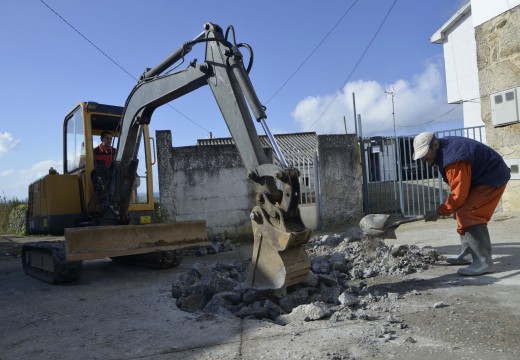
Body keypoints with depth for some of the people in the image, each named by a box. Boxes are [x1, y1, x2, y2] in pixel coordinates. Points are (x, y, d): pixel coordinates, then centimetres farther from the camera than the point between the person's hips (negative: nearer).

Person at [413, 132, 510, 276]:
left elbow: (459, 194, -30)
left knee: (468, 215, -22)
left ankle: (484, 262, -20)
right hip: (479, 178, 11)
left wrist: (439, 212, -19)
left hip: (492, 179, -11)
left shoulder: (453, 159, -33)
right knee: (462, 213, 15)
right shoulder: (444, 147, 0)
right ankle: (468, 254, 22)